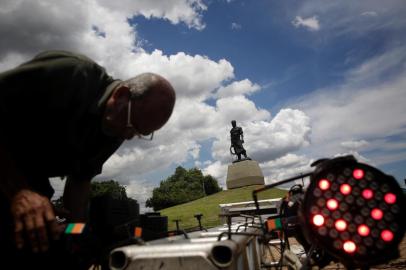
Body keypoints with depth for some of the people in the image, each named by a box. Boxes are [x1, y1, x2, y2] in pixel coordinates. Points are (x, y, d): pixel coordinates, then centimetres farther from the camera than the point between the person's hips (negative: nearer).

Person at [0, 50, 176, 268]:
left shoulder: (115, 132, -6)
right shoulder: (67, 74, -27)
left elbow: (80, 178, 2)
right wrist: (18, 191, -34)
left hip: (30, 179, 6)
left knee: (38, 255, 3)